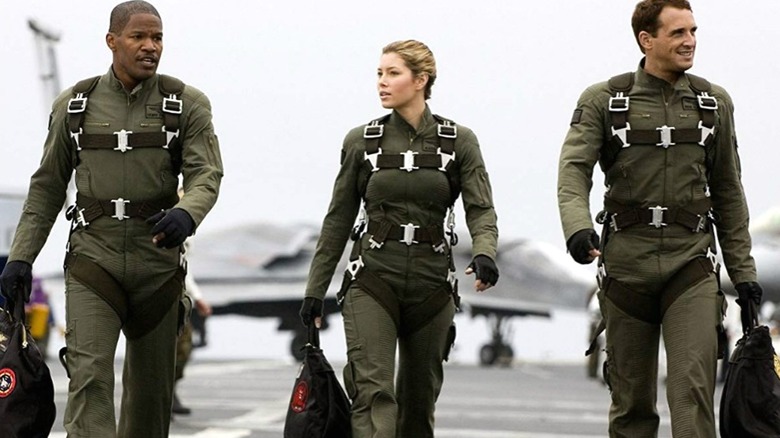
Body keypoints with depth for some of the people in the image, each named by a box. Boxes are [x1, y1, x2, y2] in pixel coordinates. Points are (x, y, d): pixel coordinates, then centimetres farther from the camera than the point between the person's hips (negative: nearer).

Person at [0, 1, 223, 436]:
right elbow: (48, 186, 11)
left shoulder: (188, 104, 2)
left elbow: (206, 175, -9)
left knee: (151, 383, 10)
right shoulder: (74, 105, 6)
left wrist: (186, 214, -31)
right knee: (89, 376, -14)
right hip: (93, 258, -1)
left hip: (158, 262, 1)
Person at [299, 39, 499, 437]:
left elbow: (480, 209, -4)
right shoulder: (361, 142, 4)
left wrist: (484, 254, -26)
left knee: (419, 399, 10)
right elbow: (338, 220, 9)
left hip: (431, 285, 1)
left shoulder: (459, 142, 3)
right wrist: (315, 290, 8)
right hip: (372, 282, -1)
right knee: (374, 392, -17)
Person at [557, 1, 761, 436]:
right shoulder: (604, 100, 2)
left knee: (693, 384, -15)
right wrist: (578, 226, -31)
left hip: (691, 265, 0)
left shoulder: (714, 102, 10)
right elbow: (575, 168, -11)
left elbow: (728, 192, 15)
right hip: (626, 265, 0)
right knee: (632, 398, 7)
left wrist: (743, 270, 12)